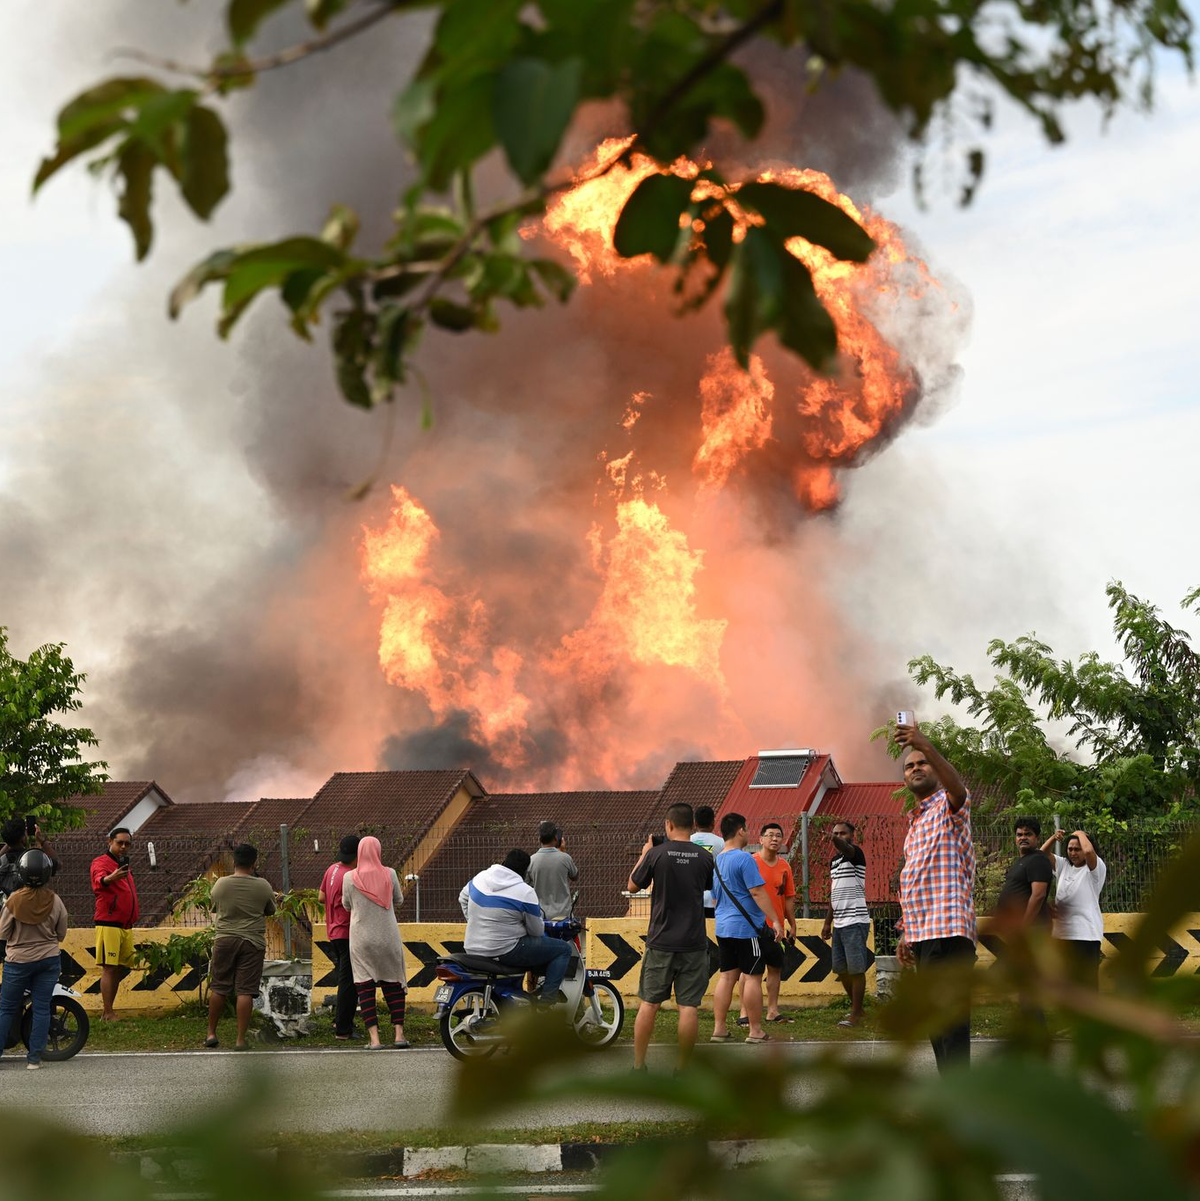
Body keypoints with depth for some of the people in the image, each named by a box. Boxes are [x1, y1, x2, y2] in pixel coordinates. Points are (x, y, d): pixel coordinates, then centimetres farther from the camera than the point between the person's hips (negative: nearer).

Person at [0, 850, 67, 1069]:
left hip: (19, 961, -1)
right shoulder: (55, 901, -8)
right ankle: (35, 1057, 5)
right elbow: (61, 934, 3)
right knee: (42, 1008, 6)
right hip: (49, 959, 1)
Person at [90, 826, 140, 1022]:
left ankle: (106, 1005, 20)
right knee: (109, 968, -10)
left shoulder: (124, 865, 21)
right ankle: (108, 1013, -11)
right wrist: (111, 877, -51)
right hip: (109, 923, -9)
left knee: (125, 967, 11)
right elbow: (99, 881, -29)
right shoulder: (101, 862, -6)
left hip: (126, 926, 9)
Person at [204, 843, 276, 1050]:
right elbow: (271, 911, 10)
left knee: (218, 988, 13)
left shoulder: (220, 884, -1)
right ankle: (241, 1039, -3)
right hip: (253, 942, -2)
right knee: (245, 991, -2)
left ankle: (211, 1033, 20)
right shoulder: (262, 887, -4)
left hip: (224, 940, 2)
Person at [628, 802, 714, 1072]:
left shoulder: (657, 854, -8)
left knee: (649, 1004, 7)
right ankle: (683, 1069, 3)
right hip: (694, 943, 1)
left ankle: (638, 1065, 11)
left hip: (660, 942, -1)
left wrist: (644, 854, 17)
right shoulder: (704, 857, -1)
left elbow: (633, 886, 5)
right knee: (689, 1006, 2)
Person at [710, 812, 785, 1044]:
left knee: (727, 976, 11)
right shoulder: (744, 859, -14)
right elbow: (757, 892, -18)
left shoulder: (716, 861, 12)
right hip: (746, 928, -8)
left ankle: (719, 1029, 9)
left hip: (723, 927, 8)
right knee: (753, 977, -2)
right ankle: (755, 1031, 1)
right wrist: (775, 920, -16)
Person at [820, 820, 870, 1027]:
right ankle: (856, 1007, 24)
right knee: (840, 968, 11)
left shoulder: (855, 853, -7)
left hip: (855, 921, -9)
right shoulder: (834, 861, 17)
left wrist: (836, 840, -56)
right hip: (839, 923, 9)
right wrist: (828, 922, 20)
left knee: (856, 969, -6)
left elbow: (846, 848, -33)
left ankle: (856, 1014, -2)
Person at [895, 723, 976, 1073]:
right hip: (923, 935, 10)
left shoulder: (948, 805, -1)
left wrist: (927, 747, -43)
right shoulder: (917, 820, 26)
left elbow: (957, 788, -28)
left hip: (948, 931, -10)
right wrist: (907, 933, 20)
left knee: (950, 1021, -15)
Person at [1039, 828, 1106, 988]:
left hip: (1086, 934, -7)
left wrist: (1081, 834, -6)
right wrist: (1054, 838, -2)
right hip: (1062, 933, 7)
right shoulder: (1064, 865, 16)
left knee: (1088, 977, -6)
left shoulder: (1095, 868, -4)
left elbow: (1089, 851, -23)